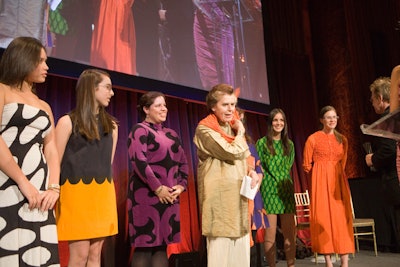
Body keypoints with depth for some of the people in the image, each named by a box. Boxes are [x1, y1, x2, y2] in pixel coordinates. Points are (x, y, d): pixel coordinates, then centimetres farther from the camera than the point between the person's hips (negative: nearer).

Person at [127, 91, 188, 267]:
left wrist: (181, 185, 2)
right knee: (144, 246, -4)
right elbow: (139, 162, -15)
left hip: (169, 196, 7)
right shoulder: (140, 130, -2)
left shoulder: (171, 134, 18)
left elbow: (183, 163, 18)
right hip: (147, 195, -6)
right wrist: (158, 188, -16)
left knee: (162, 245, 9)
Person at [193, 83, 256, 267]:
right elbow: (232, 153, -19)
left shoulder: (233, 127, 16)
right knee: (221, 245, -7)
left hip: (238, 194, 8)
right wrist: (240, 133, -2)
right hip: (220, 195, -7)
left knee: (241, 249, 9)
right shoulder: (205, 129, -8)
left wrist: (251, 172, 2)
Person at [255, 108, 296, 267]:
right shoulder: (262, 143, 1)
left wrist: (283, 178, 7)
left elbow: (289, 165, 17)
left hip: (287, 190, 4)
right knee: (270, 234, -3)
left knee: (290, 233, 3)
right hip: (269, 191, -4)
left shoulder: (289, 144, 13)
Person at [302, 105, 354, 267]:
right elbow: (306, 165, 0)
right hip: (321, 182, -4)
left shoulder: (342, 139, 10)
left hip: (339, 182, 4)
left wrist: (334, 173, 13)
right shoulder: (313, 139, -3)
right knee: (323, 218, -2)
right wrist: (322, 174, 6)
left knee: (342, 218, 0)